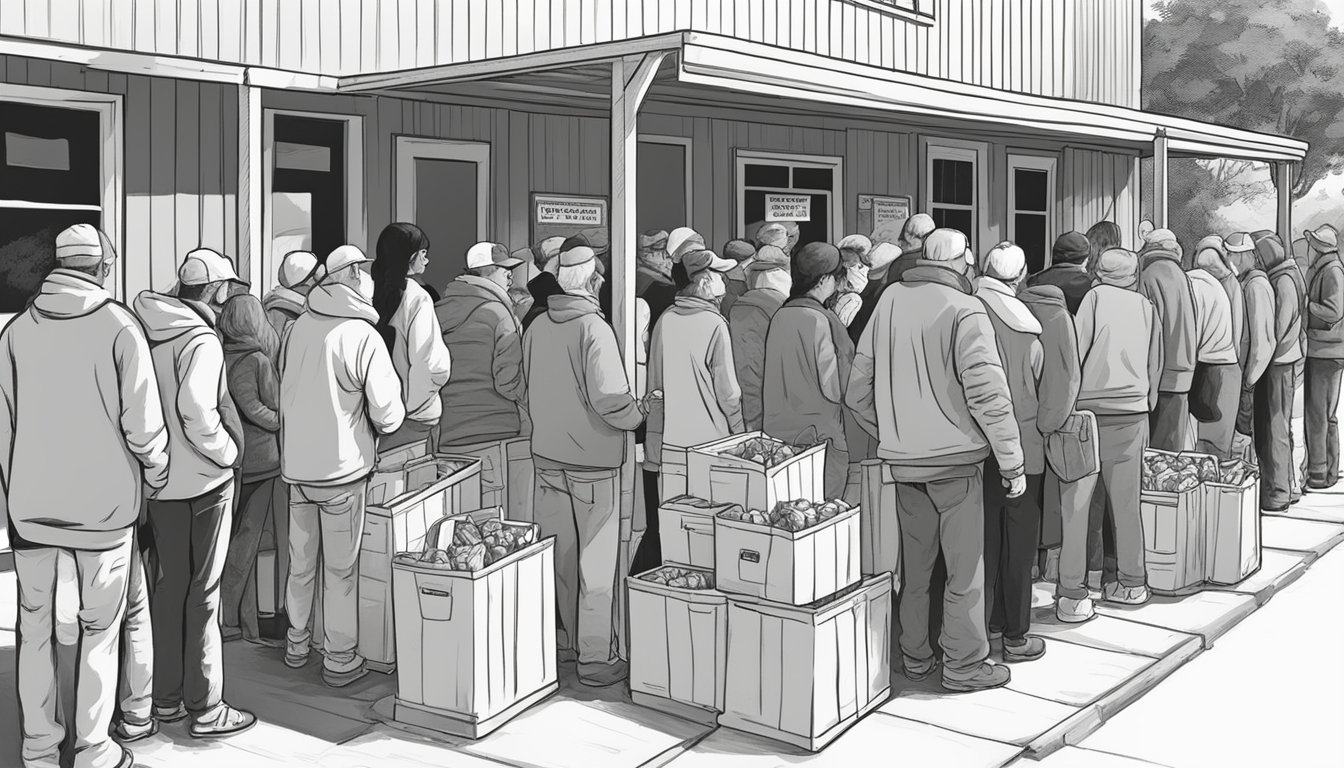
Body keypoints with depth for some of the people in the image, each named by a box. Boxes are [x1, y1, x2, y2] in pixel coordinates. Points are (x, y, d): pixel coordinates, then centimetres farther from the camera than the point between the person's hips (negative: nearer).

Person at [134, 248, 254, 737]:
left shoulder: (147, 330, 4)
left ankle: (166, 697, 26)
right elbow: (196, 411, -29)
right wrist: (228, 453, -14)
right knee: (203, 592, 3)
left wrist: (155, 452, 12)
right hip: (202, 478, -7)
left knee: (169, 584, 16)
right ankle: (205, 708, 11)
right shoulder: (201, 340, -18)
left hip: (156, 477, 7)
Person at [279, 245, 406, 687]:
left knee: (300, 562, 18)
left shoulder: (297, 328, 1)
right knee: (340, 569, 6)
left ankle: (296, 645, 33)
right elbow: (388, 414, -16)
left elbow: (284, 389, 12)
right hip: (342, 468, -5)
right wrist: (387, 423, 7)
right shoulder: (363, 336, -16)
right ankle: (340, 661, 15)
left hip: (295, 465, 5)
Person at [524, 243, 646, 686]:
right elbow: (609, 397, -23)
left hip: (546, 454, 6)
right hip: (593, 458, -6)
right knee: (596, 561, 3)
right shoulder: (594, 329, -17)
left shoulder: (536, 328, 2)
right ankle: (595, 657, 8)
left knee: (557, 554, 17)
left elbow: (527, 387, 10)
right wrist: (638, 417, -6)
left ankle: (560, 642, 29)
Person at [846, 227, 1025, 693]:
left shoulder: (889, 301, 2)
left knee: (915, 564, 17)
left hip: (903, 460, 5)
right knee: (965, 568, 6)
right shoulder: (964, 311, -14)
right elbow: (987, 392, -18)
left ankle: (915, 658, 27)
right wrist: (1013, 461, -12)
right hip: (954, 458, -5)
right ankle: (964, 666, 14)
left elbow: (857, 391, 5)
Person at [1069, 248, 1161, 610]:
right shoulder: (1146, 306, 9)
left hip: (1089, 411, -4)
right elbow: (1155, 365, 15)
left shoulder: (1095, 297, -3)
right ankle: (1132, 582, 25)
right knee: (1126, 502, 15)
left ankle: (1072, 593, 0)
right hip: (1132, 415, 4)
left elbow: (1075, 351, -8)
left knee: (1076, 502, 0)